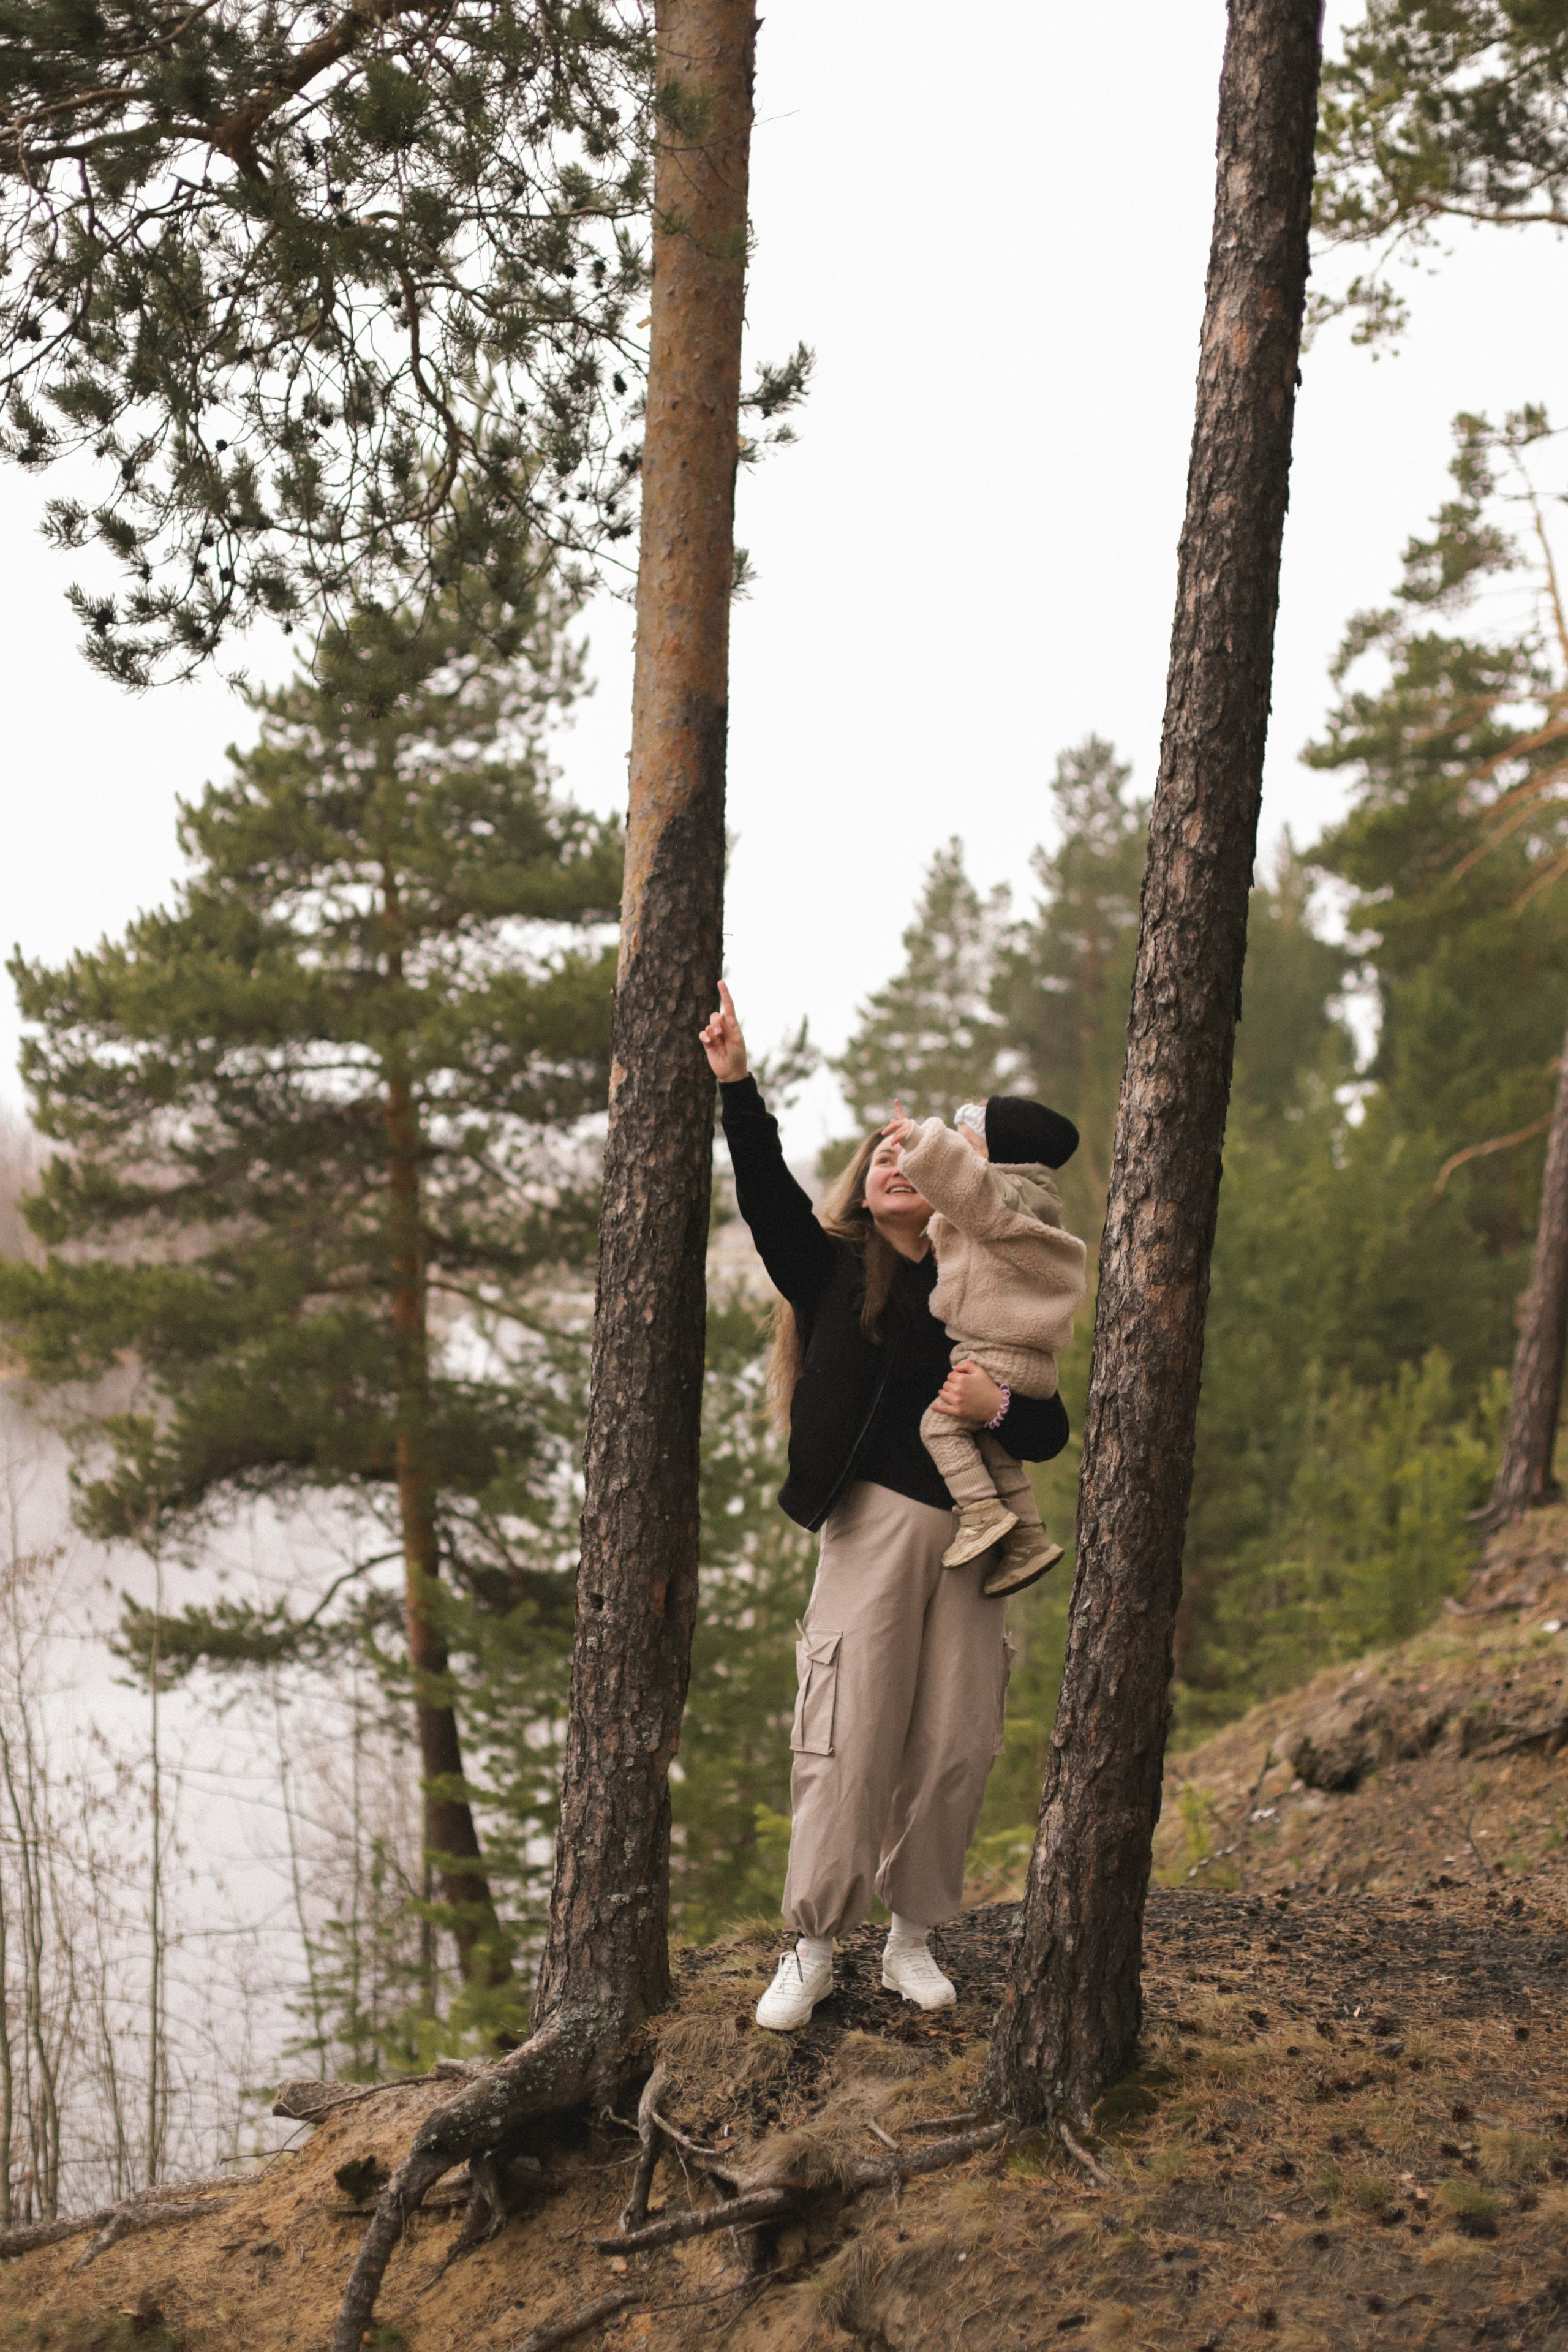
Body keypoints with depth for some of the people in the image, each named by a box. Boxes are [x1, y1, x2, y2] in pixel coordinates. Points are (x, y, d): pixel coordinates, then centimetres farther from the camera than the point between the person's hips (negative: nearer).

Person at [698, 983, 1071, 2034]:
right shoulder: (836, 1273, 10)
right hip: (872, 1525, -2)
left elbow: (1051, 1432, 12)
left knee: (956, 1747, 2)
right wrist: (736, 1082, -13)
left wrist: (1001, 1408, -10)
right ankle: (814, 1946, 7)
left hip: (969, 1535, 2)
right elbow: (769, 1193, -5)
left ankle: (914, 1936, 19)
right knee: (850, 1742, -6)